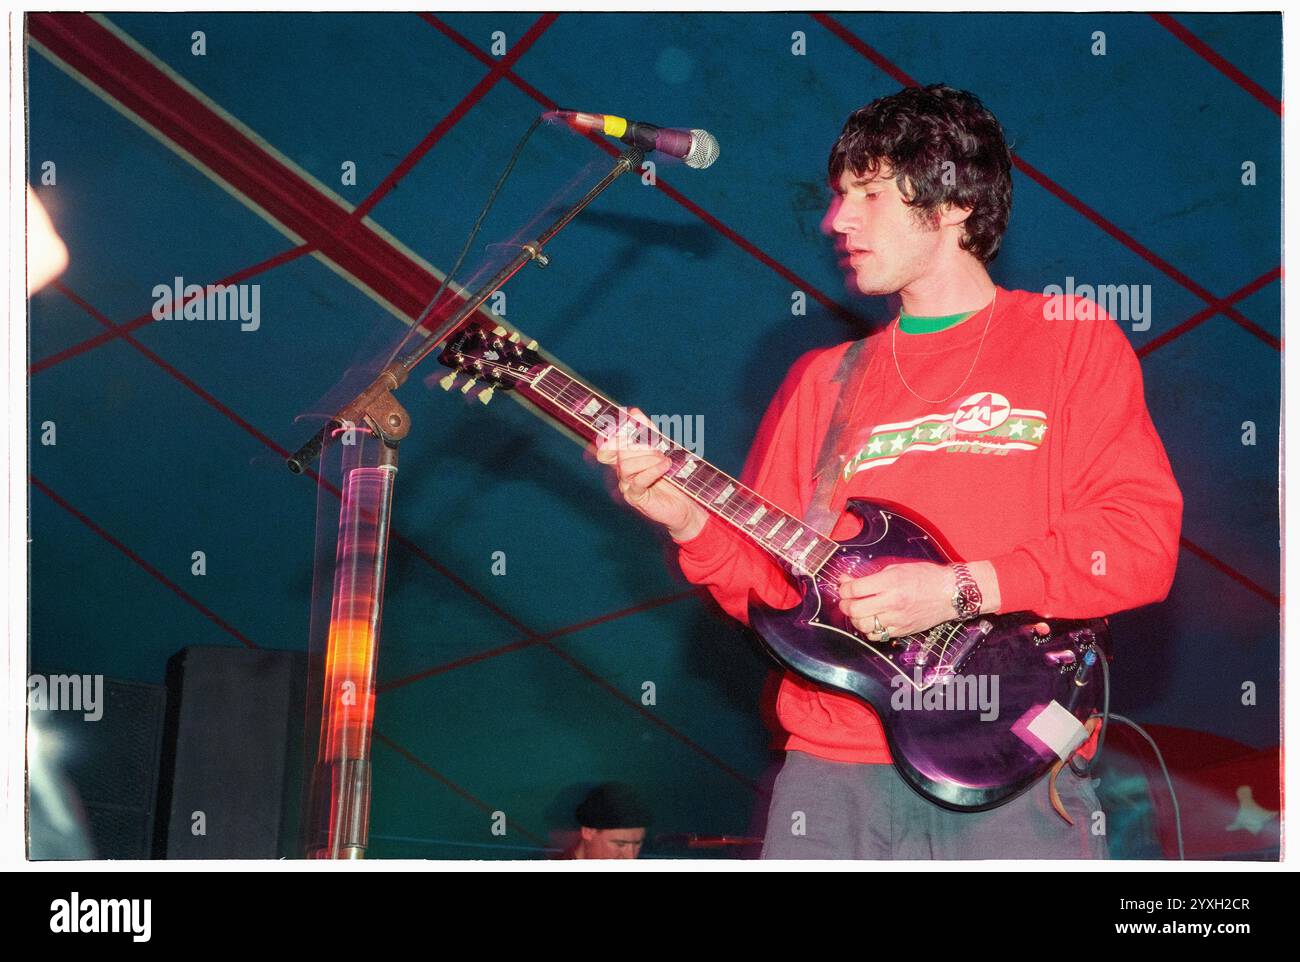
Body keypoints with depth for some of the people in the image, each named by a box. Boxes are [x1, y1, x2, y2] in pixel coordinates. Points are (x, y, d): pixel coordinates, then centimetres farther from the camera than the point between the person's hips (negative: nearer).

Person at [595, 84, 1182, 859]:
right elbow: (775, 581, 14)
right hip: (834, 773, 3)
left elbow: (1142, 538, -5)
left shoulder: (1073, 340, 6)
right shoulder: (825, 381, 17)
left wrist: (962, 589, -13)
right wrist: (691, 522, -4)